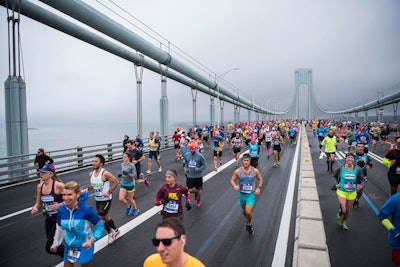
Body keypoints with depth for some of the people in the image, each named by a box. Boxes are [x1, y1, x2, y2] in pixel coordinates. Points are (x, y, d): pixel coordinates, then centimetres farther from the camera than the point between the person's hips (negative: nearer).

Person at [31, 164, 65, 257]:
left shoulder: (58, 185, -20)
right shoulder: (39, 186, 0)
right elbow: (39, 203, 13)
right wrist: (35, 208, -8)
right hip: (49, 219, 7)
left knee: (50, 247, -6)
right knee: (53, 246, 18)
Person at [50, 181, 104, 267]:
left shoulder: (86, 209, -25)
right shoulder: (61, 210, -11)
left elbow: (99, 226, -12)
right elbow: (60, 228, 8)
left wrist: (91, 240, -24)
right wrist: (55, 244, 19)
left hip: (84, 247, -5)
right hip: (69, 247, 5)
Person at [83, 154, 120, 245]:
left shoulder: (105, 173, -20)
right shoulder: (91, 174, 1)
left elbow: (116, 182, -14)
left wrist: (109, 192, -18)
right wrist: (87, 188, -2)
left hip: (106, 200, -7)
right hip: (97, 200, 7)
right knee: (105, 217, 20)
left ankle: (110, 232, 12)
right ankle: (115, 230, 42)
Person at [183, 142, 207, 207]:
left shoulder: (200, 156, -16)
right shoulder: (186, 155, -5)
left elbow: (204, 164, -9)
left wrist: (198, 169, -19)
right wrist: (186, 169, -1)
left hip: (198, 176, -2)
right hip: (189, 176, 2)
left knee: (198, 190, 13)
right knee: (189, 190, 0)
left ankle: (198, 201, 41)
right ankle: (195, 191, 36)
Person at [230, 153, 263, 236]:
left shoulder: (255, 171, -12)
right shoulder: (237, 171, -13)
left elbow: (260, 179, 5)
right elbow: (232, 180, 0)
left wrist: (259, 188, -7)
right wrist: (234, 186, -20)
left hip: (251, 194, -2)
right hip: (242, 194, 2)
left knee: (248, 212, -14)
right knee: (244, 211, 20)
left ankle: (249, 224, 18)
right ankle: (248, 221, 53)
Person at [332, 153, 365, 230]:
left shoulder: (357, 169, -10)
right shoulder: (341, 168, -13)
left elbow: (361, 177, 10)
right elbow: (335, 176, 6)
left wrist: (358, 184, -6)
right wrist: (337, 183, -6)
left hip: (352, 193, 3)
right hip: (341, 192, -3)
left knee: (348, 211, 15)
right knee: (343, 210, -14)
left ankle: (343, 222, 44)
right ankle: (339, 215, 23)